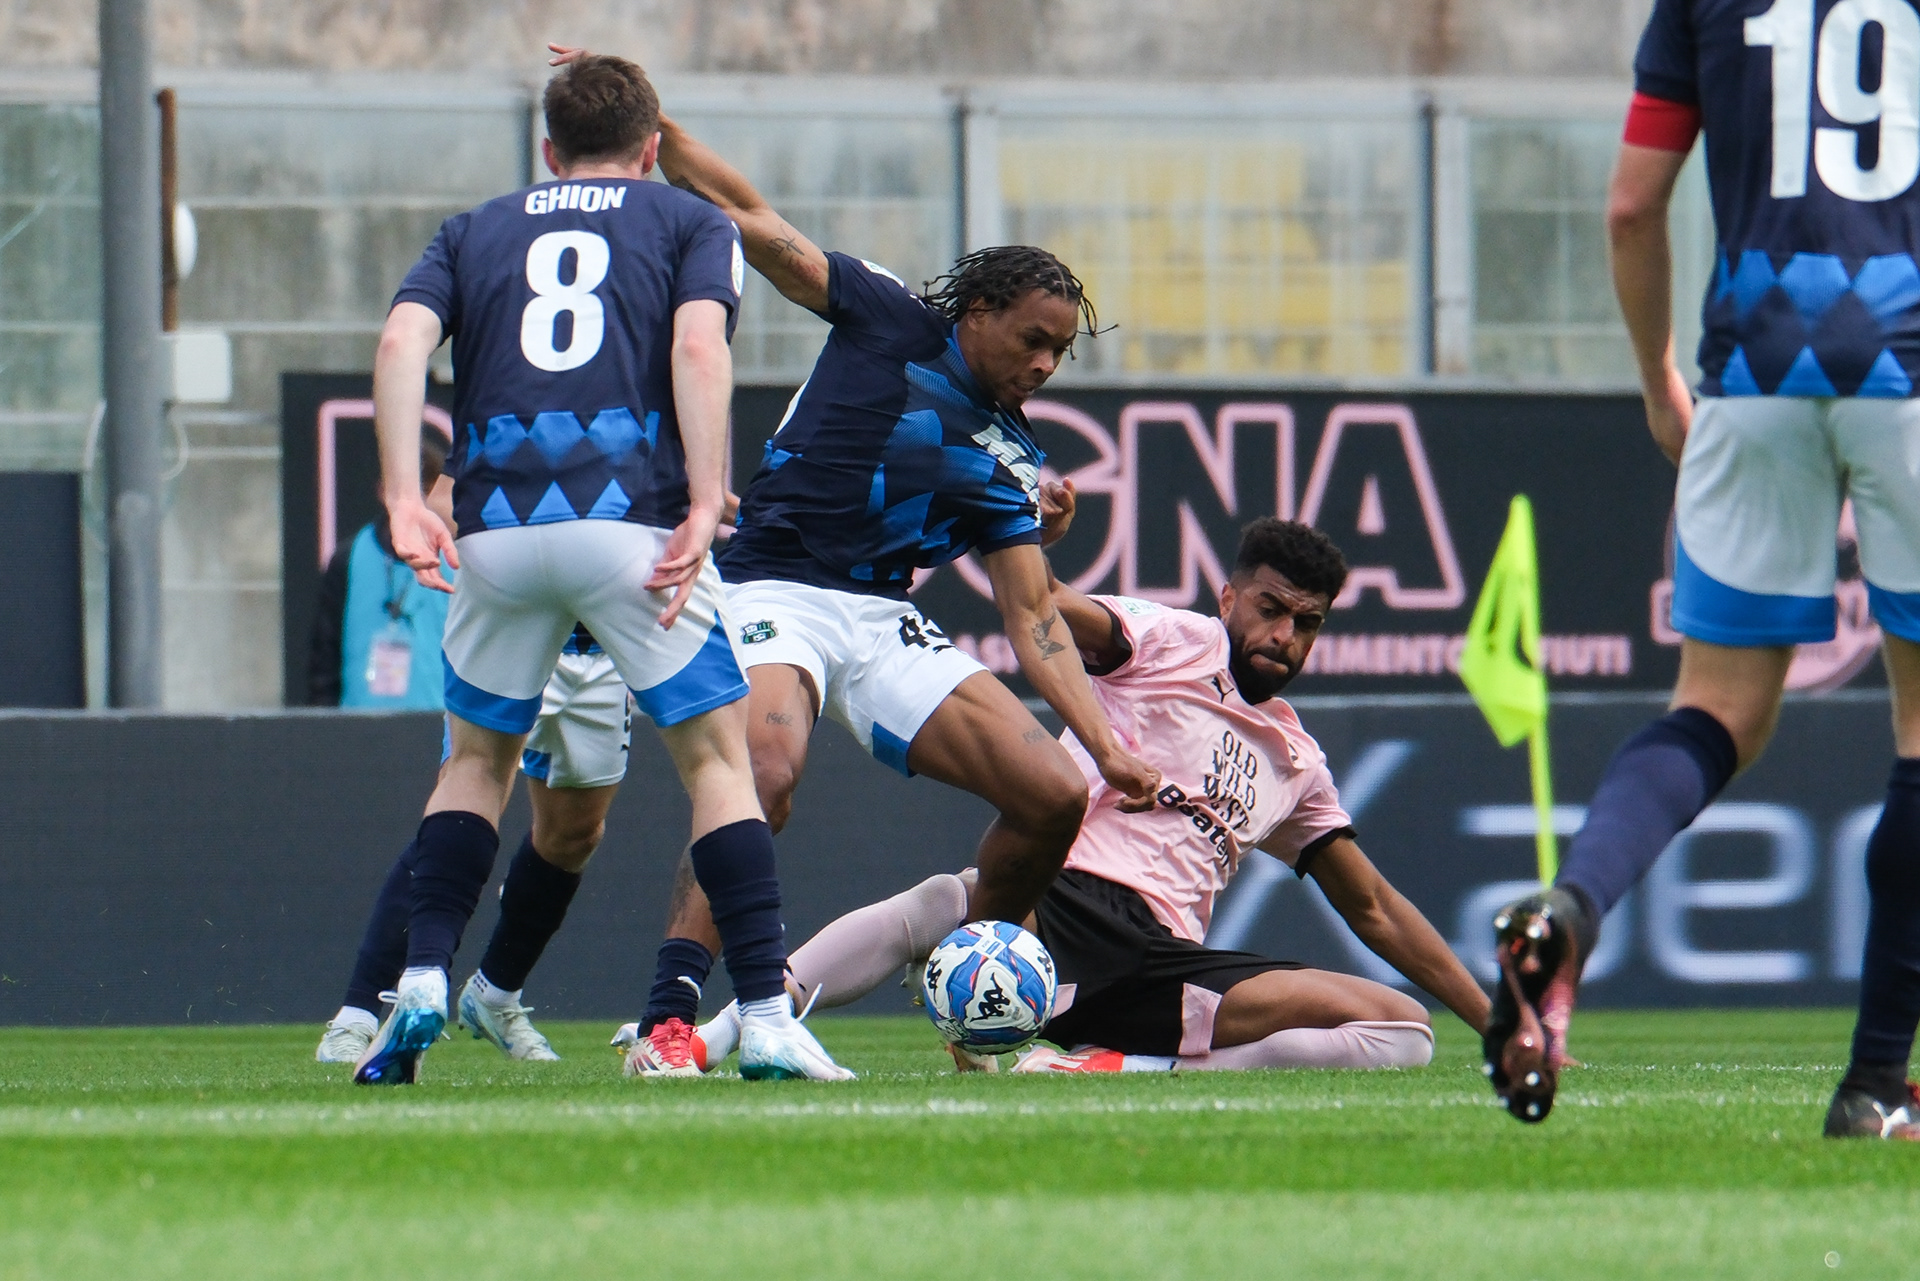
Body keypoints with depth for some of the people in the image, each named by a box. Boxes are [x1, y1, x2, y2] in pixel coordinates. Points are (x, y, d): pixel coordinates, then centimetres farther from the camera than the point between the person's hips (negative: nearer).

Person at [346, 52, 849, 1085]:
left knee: (476, 760, 21)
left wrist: (402, 498, -3)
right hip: (632, 518, -2)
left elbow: (401, 342, 5)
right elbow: (698, 347, -3)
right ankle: (766, 1019, -5)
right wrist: (704, 506, -10)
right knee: (718, 758, 5)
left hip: (496, 526, 2)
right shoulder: (691, 224, 16)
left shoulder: (473, 233, 23)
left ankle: (421, 987, 5)